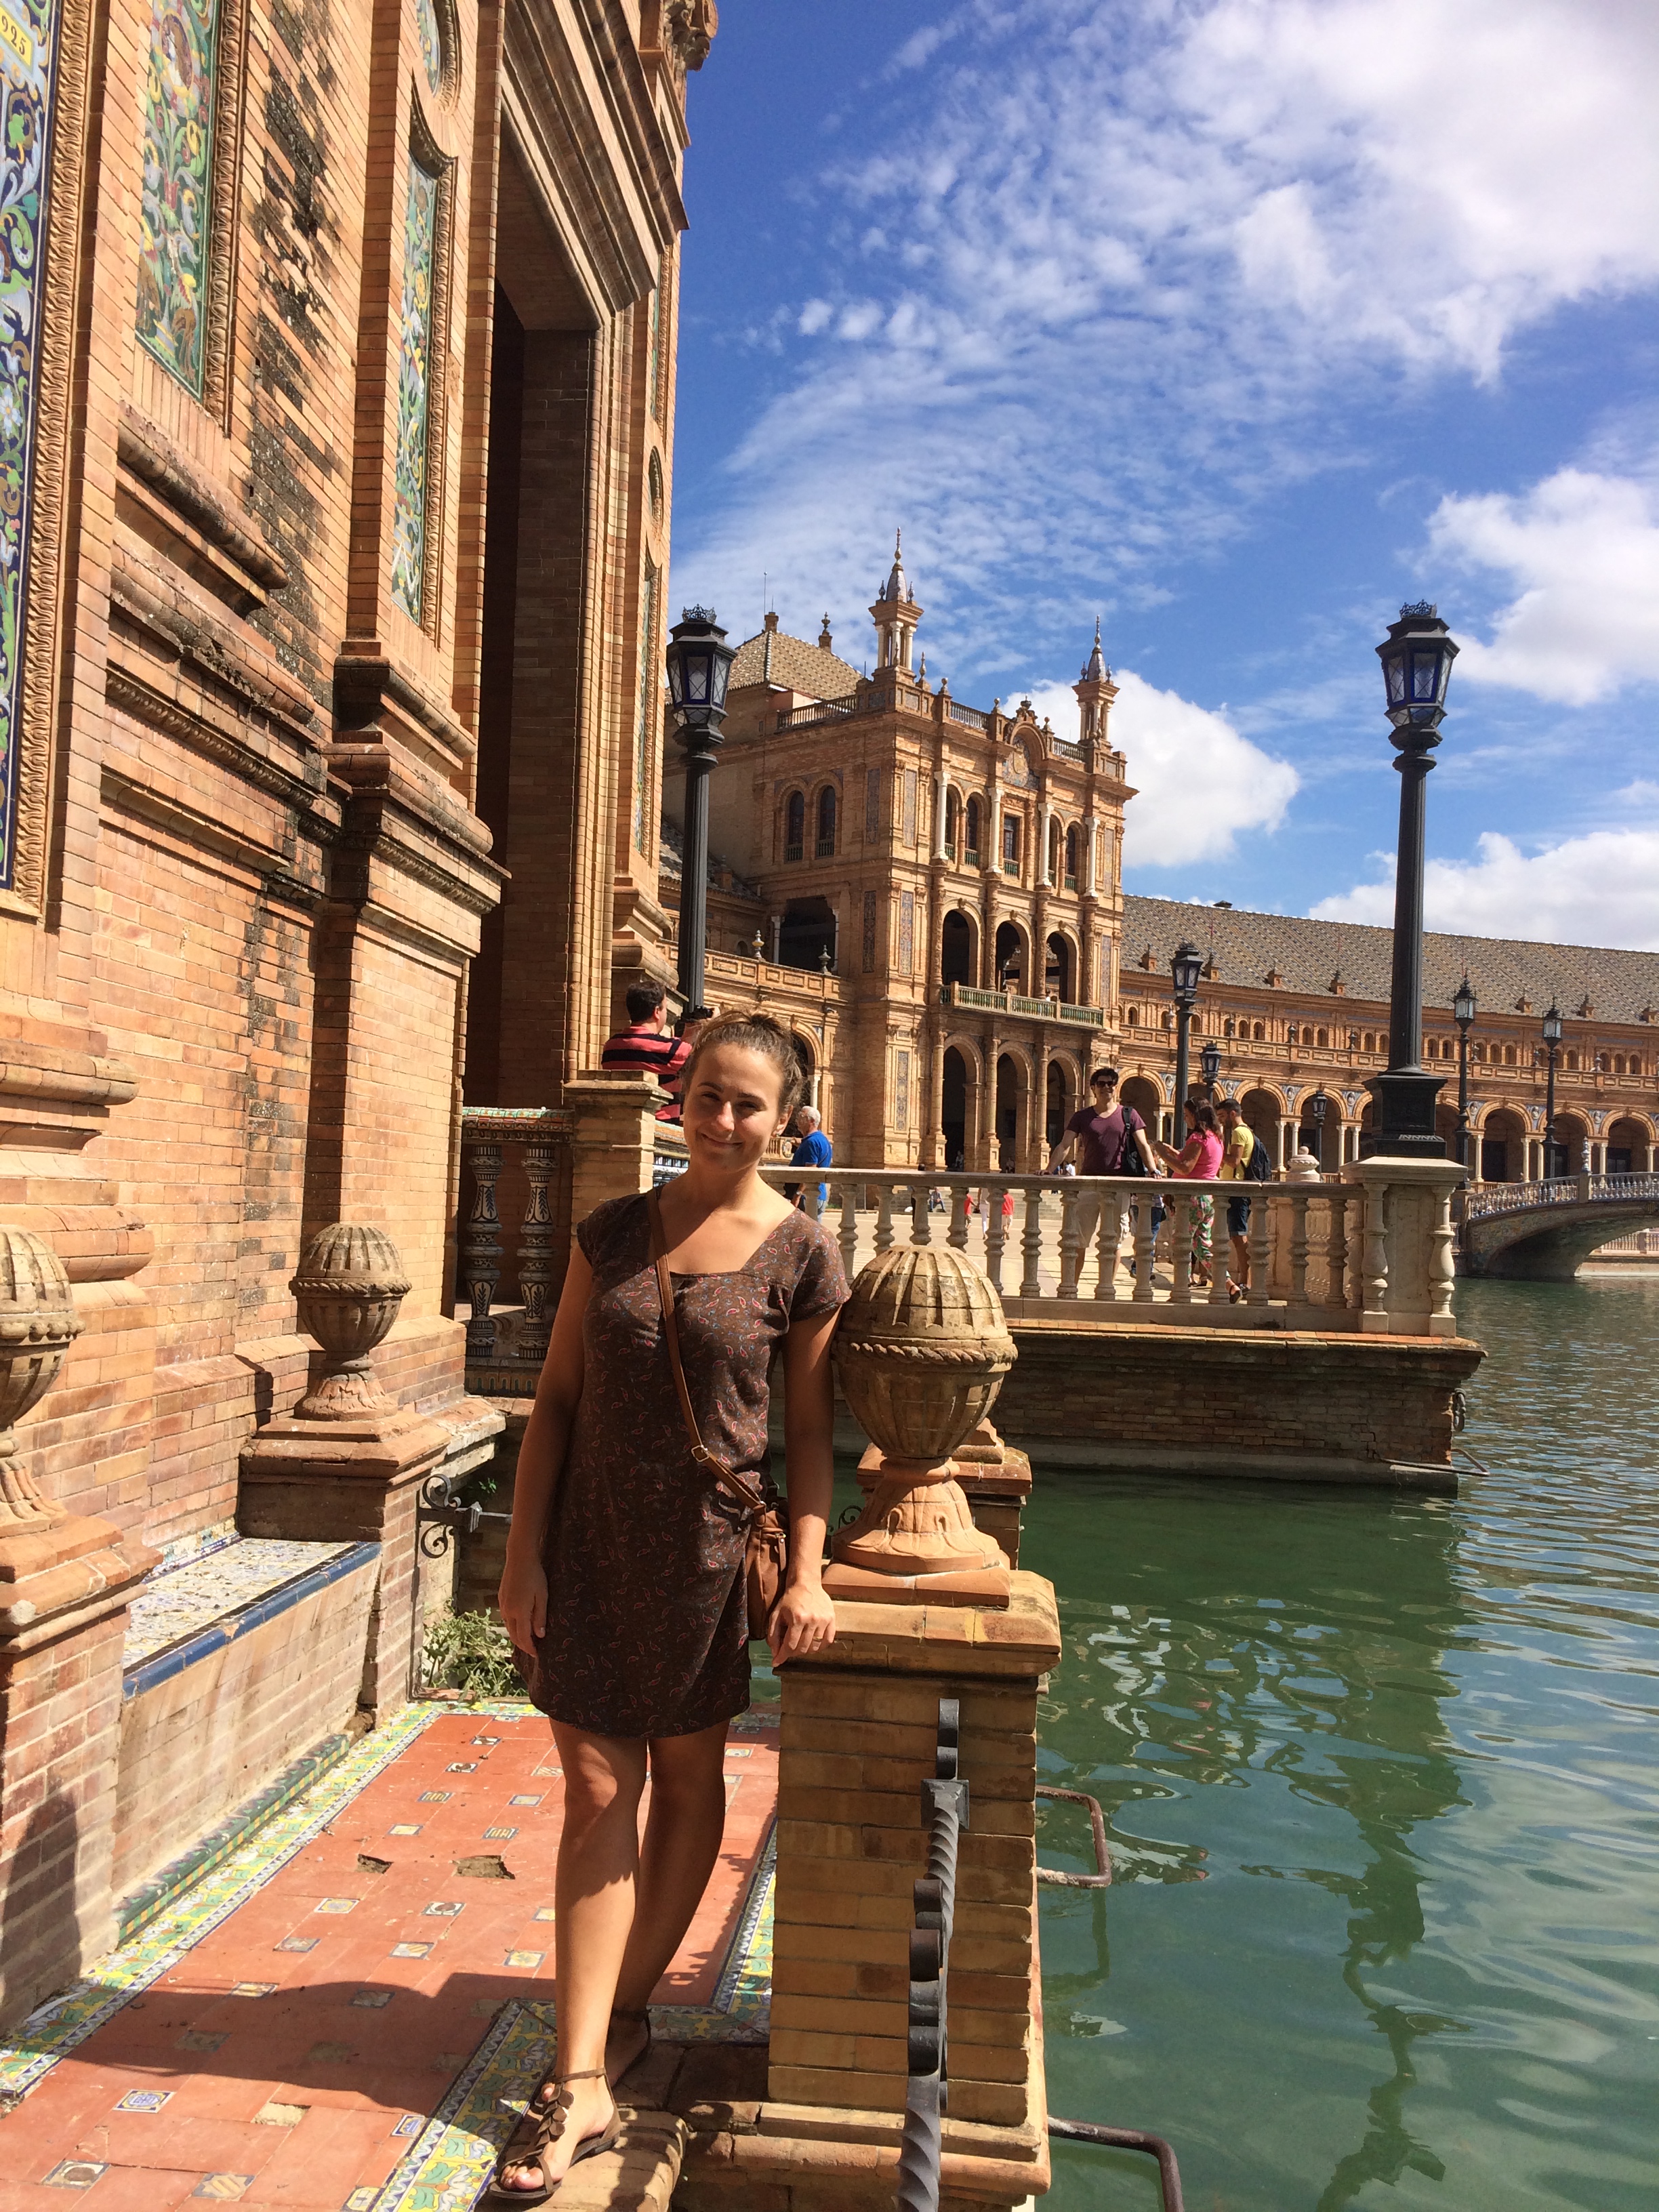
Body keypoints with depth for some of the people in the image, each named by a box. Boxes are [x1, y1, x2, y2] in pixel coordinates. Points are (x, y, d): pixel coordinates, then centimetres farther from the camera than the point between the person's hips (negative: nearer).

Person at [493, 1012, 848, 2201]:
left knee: (687, 1777, 14)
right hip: (593, 1543, 2)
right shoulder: (616, 1230, 0)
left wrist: (806, 1574, -9)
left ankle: (625, 2010, 34)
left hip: (709, 1547, -1)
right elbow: (557, 1396, 2)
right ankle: (583, 2085, 10)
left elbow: (810, 1430, -2)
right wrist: (525, 1552, -1)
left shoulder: (802, 1255, -6)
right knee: (597, 1792, 3)